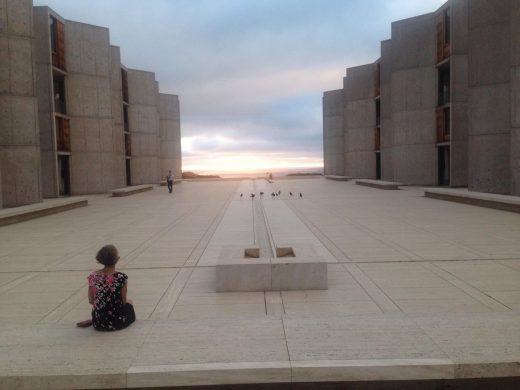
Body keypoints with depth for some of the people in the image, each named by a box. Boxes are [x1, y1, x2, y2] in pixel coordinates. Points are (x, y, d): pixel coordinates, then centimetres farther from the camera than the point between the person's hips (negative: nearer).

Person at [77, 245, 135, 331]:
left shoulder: (93, 277, -7)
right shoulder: (121, 277, -19)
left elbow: (91, 301, 2)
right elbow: (123, 301, -10)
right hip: (117, 322, -5)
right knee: (129, 303, 28)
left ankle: (92, 321, 15)